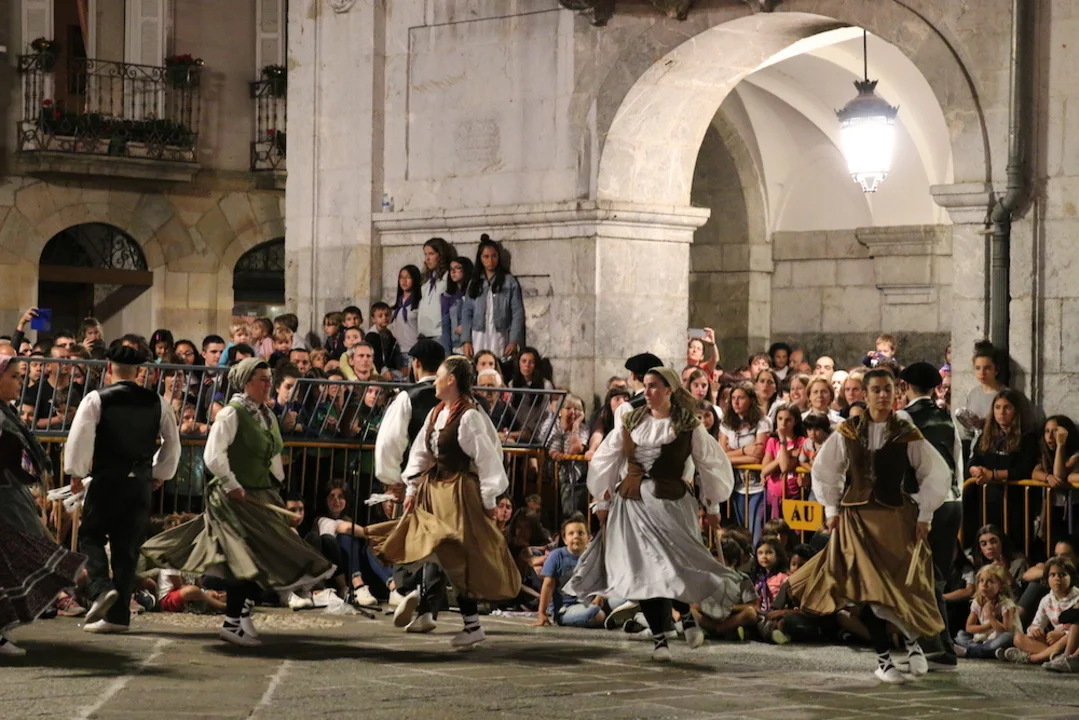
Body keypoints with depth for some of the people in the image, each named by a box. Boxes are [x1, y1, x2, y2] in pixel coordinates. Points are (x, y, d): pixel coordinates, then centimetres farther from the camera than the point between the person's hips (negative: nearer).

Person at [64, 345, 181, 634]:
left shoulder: (97, 399, -6)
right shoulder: (157, 402, 6)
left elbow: (80, 437, -12)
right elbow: (172, 442, 10)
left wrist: (76, 473, 0)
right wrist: (161, 474, 21)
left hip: (106, 480, -3)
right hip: (141, 483, 3)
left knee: (91, 536, 12)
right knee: (127, 547, 8)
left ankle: (101, 587, -14)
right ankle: (118, 615, 7)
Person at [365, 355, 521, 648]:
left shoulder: (469, 416, -17)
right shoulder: (436, 413, 9)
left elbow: (487, 459, -16)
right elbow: (421, 452, 15)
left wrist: (488, 500, -15)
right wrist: (412, 489, 9)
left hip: (459, 492, -8)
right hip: (433, 491, 8)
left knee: (459, 559, -4)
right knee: (429, 552, 9)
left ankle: (473, 627, 4)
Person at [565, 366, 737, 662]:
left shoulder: (688, 426, 0)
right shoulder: (631, 423, 8)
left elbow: (710, 465, 6)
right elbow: (606, 461, 13)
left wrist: (711, 507, 8)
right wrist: (602, 501, 13)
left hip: (670, 502, -3)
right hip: (633, 502, 3)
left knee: (669, 566, -14)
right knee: (642, 571, -1)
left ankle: (686, 613, 15)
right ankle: (658, 637, 7)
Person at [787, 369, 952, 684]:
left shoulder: (907, 434, -2)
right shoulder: (848, 432, 2)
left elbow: (937, 474, 4)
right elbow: (823, 470, 13)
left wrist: (924, 516, 0)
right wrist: (831, 509, 7)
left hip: (897, 518, -1)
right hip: (857, 518, 1)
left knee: (903, 586, -7)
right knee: (870, 587, -1)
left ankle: (912, 639, 22)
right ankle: (883, 659, 7)